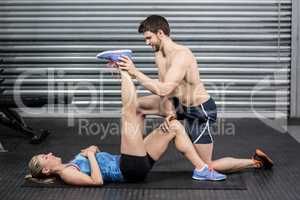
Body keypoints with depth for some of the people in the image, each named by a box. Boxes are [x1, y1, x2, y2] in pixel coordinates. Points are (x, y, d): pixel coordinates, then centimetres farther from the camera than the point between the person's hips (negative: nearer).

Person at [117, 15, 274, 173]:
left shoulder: (181, 55, -30)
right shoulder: (159, 55, -1)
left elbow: (163, 90, -39)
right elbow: (164, 89, -1)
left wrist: (135, 72, -37)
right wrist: (169, 112, -18)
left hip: (201, 112, -9)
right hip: (181, 104, 9)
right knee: (137, 106, 9)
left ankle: (255, 162, 15)